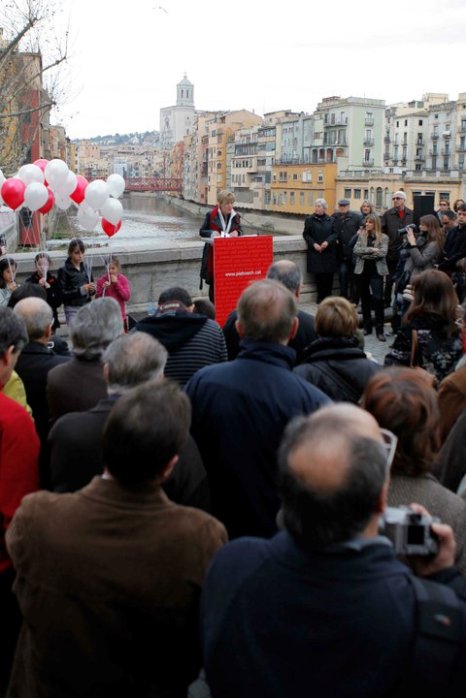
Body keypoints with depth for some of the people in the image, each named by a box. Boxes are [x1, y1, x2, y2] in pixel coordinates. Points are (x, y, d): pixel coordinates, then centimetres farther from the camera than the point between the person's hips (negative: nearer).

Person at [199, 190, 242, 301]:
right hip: (214, 255, -2)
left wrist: (237, 233, -11)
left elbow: (240, 231, 13)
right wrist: (212, 233, -19)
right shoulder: (211, 216, -5)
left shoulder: (235, 216, 4)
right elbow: (202, 231, 1)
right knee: (213, 283, 4)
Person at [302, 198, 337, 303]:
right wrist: (314, 244, -11)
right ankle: (320, 296, 8)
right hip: (315, 251, -2)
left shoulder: (330, 220, 7)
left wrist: (328, 241, -13)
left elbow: (335, 233, 4)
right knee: (318, 274, -3)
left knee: (329, 274, 1)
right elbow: (306, 234, 2)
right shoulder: (309, 219, 3)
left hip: (329, 251, 2)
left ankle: (327, 295, 13)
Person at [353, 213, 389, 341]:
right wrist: (371, 250, -18)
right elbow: (356, 250, -8)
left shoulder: (383, 237, -1)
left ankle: (380, 329, -8)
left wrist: (365, 253, -14)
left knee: (377, 298, -12)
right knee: (365, 299, 10)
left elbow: (383, 253, -15)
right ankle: (367, 326, 21)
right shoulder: (361, 235, 6)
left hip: (376, 271, -3)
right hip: (362, 270, 3)